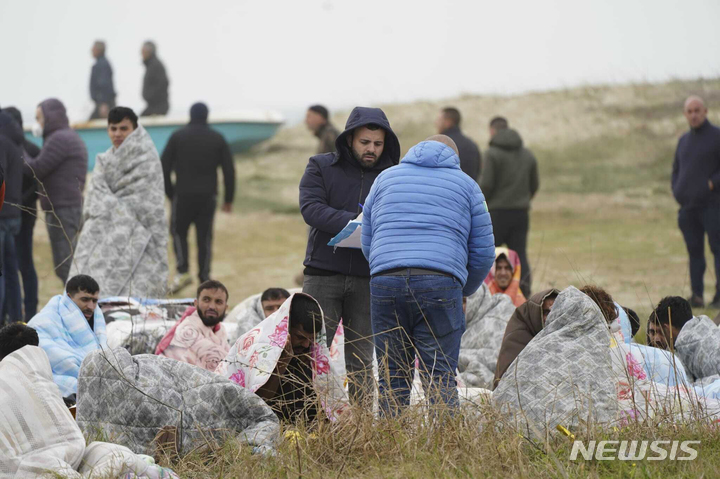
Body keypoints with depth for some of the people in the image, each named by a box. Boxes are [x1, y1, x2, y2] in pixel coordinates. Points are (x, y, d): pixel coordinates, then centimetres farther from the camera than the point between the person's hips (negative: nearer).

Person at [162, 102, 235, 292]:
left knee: (178, 231, 13)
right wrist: (228, 199, 9)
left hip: (183, 196, -1)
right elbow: (229, 170, 4)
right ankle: (204, 279, 5)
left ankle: (182, 272, -4)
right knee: (205, 237, 7)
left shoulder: (178, 137, 2)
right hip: (208, 197, 1)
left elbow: (165, 167, 0)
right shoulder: (217, 139, 5)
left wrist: (169, 193, 9)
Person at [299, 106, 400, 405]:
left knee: (361, 361, 6)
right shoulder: (321, 167, 3)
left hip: (367, 280, 2)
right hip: (323, 275, -2)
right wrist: (355, 223, -25)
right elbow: (311, 208, -11)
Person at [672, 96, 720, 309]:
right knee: (694, 251, 6)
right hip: (687, 206, 6)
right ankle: (696, 296, 6)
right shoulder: (684, 140, 17)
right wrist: (676, 190, 10)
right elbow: (676, 169, 26)